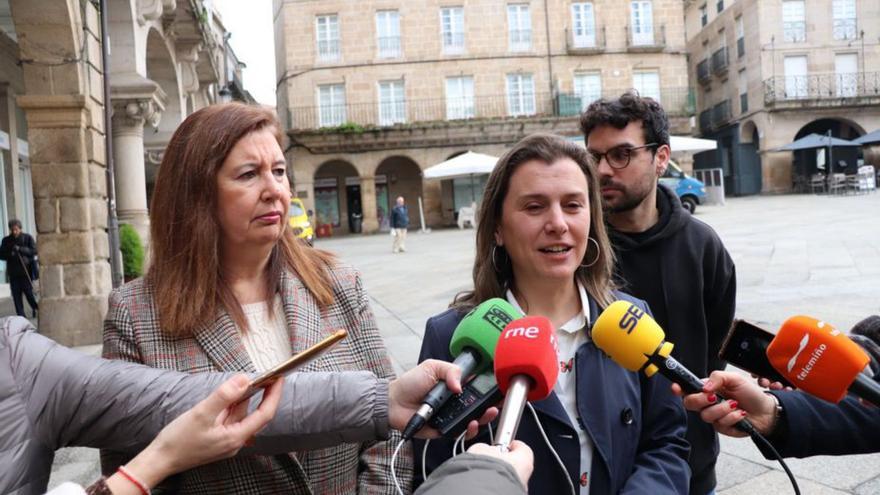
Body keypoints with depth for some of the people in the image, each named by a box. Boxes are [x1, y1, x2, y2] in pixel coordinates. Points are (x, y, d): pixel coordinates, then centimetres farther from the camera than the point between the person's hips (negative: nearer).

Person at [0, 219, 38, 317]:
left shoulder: (28, 238, 2)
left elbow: (34, 251, -6)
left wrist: (20, 249, -18)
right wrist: (10, 254, -12)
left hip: (26, 270, -2)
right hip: (13, 272, 3)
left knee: (29, 292, -2)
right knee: (16, 295, 2)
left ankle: (35, 308, 21)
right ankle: (20, 316, 7)